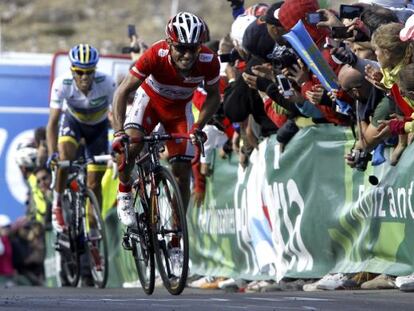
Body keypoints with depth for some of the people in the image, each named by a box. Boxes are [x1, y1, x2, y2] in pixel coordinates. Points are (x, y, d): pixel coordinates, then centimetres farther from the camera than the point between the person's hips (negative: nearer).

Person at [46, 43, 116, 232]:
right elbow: (53, 122, -33)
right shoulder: (62, 84, -33)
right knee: (65, 156, -32)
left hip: (98, 126, 0)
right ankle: (57, 205, -12)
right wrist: (52, 153, -46)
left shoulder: (106, 83, -34)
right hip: (73, 120, 0)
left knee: (94, 184, -1)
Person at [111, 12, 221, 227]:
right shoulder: (156, 55, -38)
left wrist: (198, 127, -25)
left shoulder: (209, 61, -32)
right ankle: (124, 195, -5)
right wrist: (119, 132, -41)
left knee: (182, 172, -4)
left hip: (180, 108, 2)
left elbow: (213, 96, -12)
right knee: (130, 143, -30)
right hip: (150, 98, -2)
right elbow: (123, 91, -31)